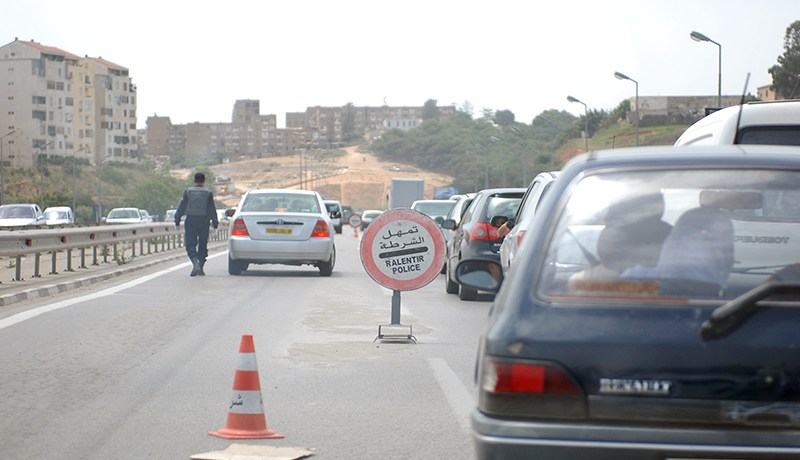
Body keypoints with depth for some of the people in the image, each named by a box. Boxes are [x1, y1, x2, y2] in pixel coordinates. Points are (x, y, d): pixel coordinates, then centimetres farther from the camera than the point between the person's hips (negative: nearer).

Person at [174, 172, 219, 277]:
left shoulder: (188, 192, 0)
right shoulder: (208, 193, 0)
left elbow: (181, 207, 0)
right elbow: (212, 210, 1)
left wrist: (177, 221, 6)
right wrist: (215, 223, 7)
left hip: (190, 221, -1)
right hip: (204, 221, 1)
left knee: (190, 245, 0)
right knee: (203, 245, 10)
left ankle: (195, 264, -22)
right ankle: (200, 269, 8)